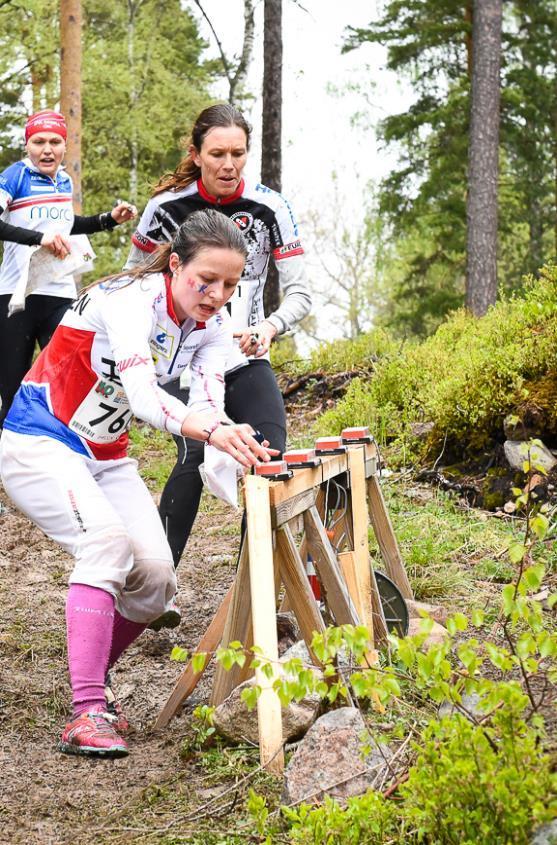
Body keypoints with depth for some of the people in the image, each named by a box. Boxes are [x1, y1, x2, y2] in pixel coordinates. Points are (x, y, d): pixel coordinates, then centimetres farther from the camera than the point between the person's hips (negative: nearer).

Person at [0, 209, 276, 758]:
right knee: (108, 542, -30)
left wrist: (241, 445, -40)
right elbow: (142, 395, -40)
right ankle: (85, 714, -31)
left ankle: (87, 682, 16)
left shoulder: (213, 328, -2)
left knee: (155, 576, -8)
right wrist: (212, 432, -58)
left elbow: (209, 408, -17)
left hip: (105, 457, 7)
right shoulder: (131, 299, -25)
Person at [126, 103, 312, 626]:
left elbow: (299, 293, -9)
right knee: (194, 456, -22)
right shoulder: (167, 208, -9)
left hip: (246, 360, 2)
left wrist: (270, 327, -29)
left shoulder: (269, 209, -8)